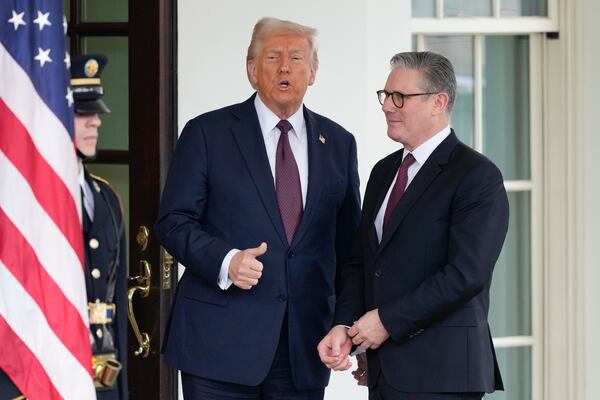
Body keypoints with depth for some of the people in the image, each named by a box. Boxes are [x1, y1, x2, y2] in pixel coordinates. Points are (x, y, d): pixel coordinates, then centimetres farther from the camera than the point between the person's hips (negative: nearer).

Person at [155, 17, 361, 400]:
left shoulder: (338, 143, 12)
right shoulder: (207, 133, 2)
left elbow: (349, 241, 16)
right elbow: (173, 222, -1)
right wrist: (225, 261, -19)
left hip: (304, 347, 3)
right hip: (220, 340, -3)